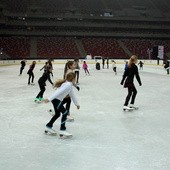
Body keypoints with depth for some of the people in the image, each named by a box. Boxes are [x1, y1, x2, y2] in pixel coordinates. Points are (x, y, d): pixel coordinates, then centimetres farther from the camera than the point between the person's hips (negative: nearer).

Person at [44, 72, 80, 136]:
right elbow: (59, 92, -27)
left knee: (57, 114, 21)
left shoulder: (69, 85, 15)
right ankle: (62, 130, -9)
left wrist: (77, 104, 37)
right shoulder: (68, 85, -18)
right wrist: (49, 99, -33)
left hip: (57, 100, 11)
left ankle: (49, 126, 34)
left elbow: (72, 95, 27)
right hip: (56, 100, -11)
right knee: (65, 112, -12)